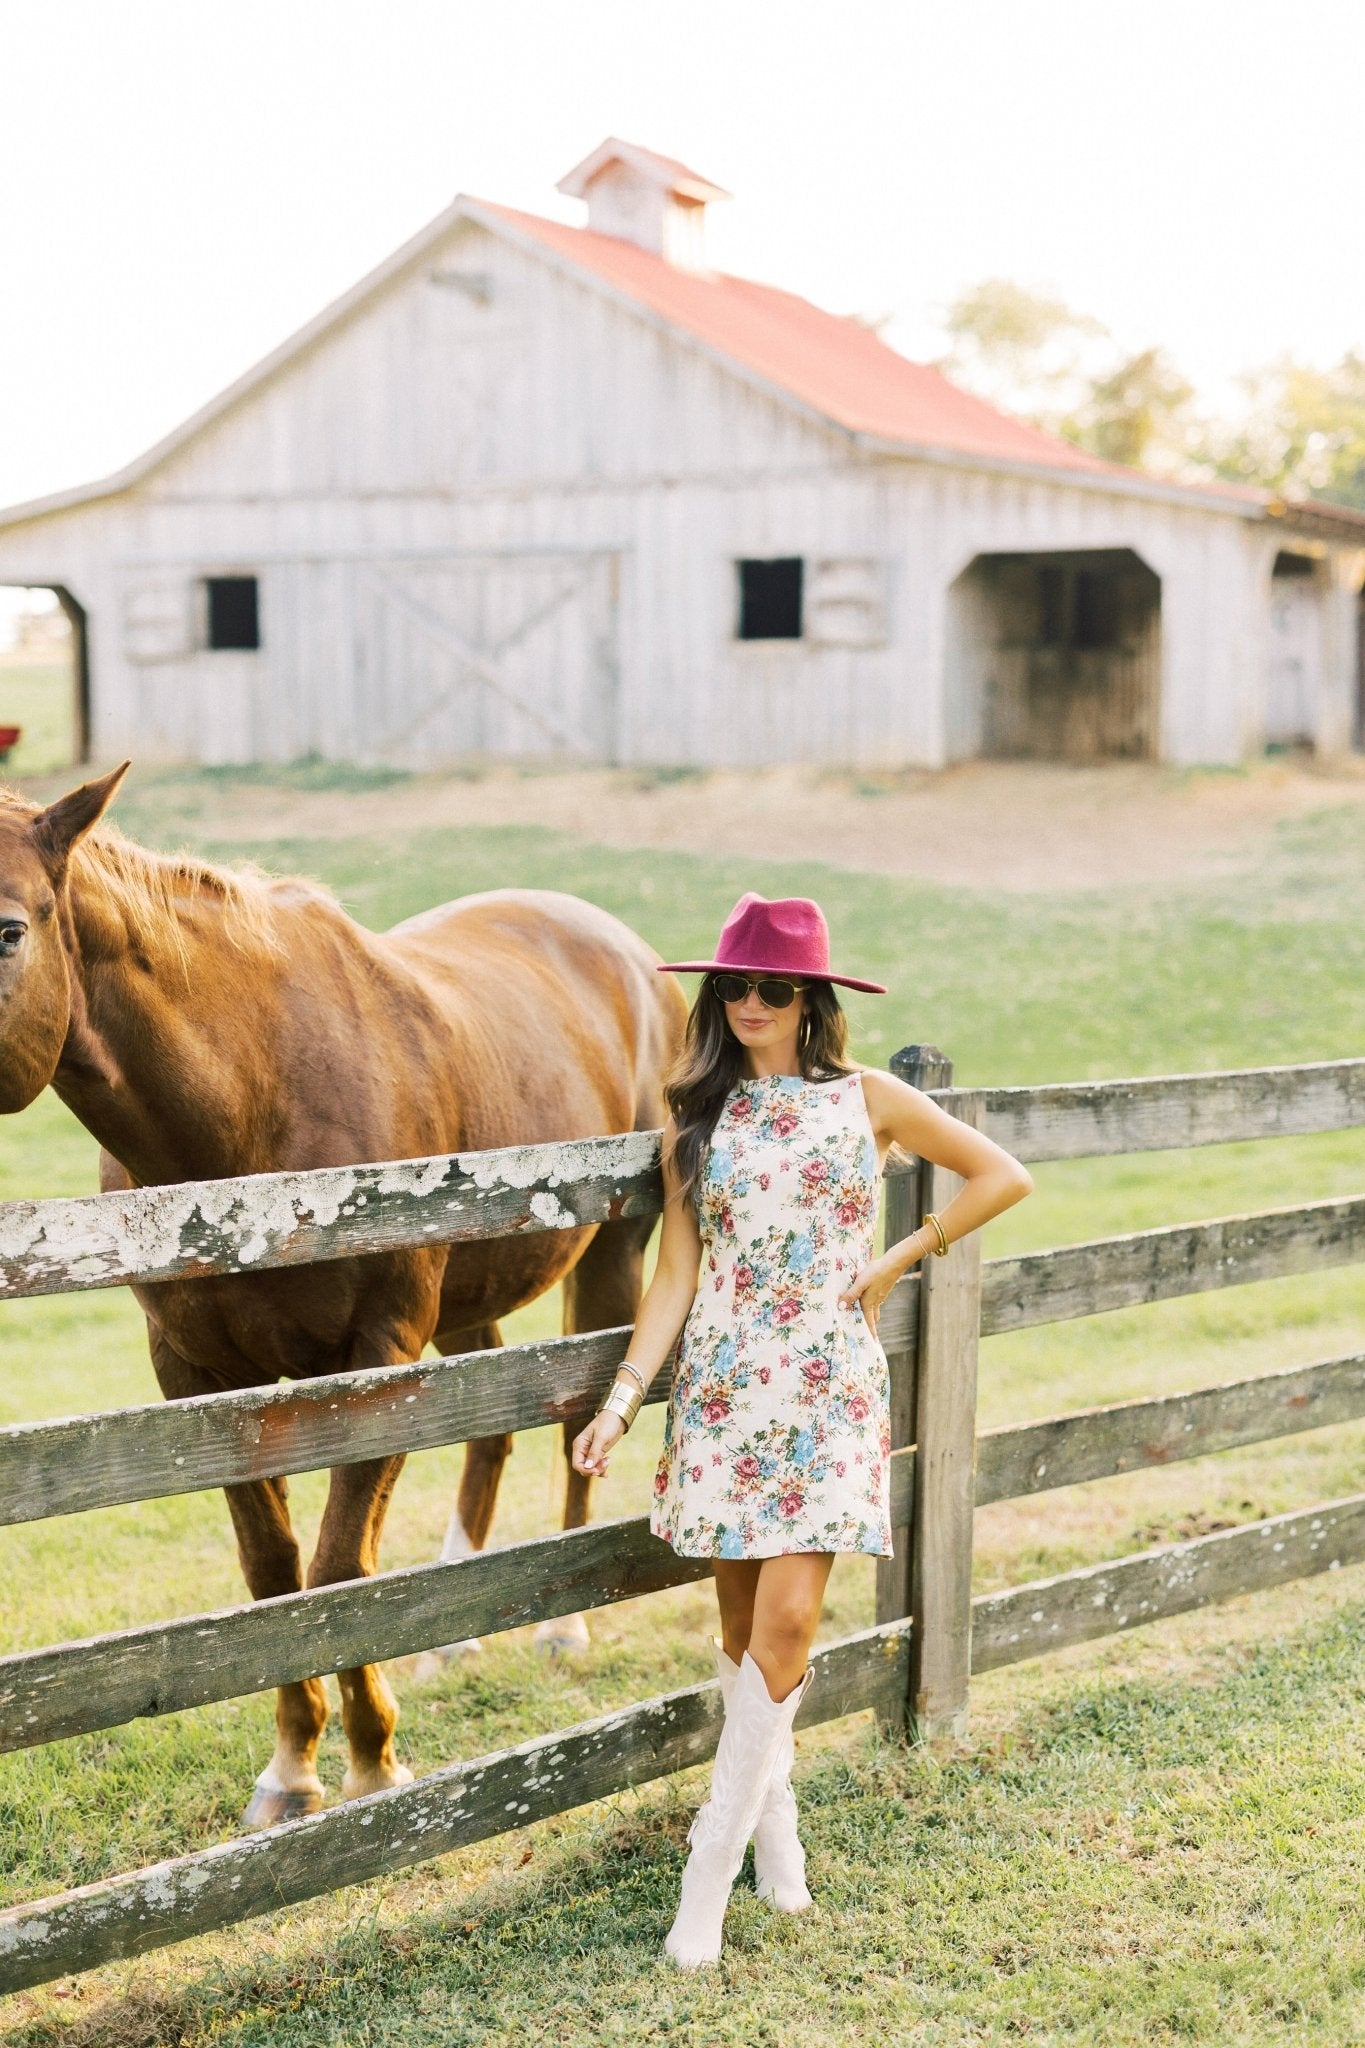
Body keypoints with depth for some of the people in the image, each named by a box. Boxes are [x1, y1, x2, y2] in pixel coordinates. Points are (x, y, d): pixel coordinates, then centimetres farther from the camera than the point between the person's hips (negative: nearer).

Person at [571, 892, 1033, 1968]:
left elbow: (1002, 1175, 9)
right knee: (744, 1627, 7)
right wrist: (620, 1401, -4)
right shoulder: (698, 1115, 6)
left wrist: (899, 1260, 3)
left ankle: (711, 1870, -3)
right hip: (724, 1385, 2)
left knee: (785, 1623, -12)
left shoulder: (866, 1097, 2)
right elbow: (676, 1276, 5)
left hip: (829, 1389, -2)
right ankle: (775, 1820, 28)